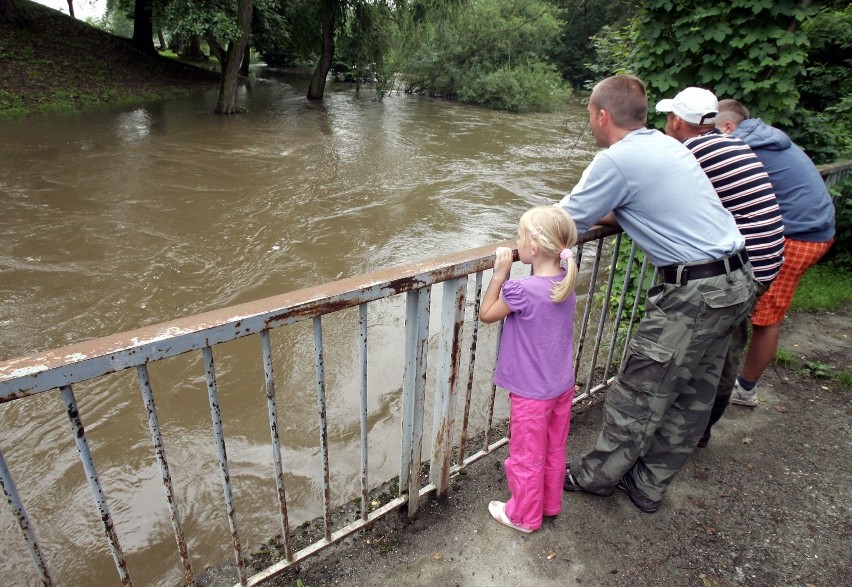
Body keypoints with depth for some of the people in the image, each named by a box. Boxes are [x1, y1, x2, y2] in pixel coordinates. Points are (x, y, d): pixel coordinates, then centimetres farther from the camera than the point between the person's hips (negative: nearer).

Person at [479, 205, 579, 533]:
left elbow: (486, 314, -12)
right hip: (563, 386, 7)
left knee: (527, 457, 15)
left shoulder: (523, 291, -28)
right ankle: (550, 504, 46)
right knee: (554, 450, 25)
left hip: (532, 393, -7)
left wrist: (500, 274, -14)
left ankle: (524, 516, 35)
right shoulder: (566, 280, -8)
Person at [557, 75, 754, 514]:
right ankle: (647, 485, 31)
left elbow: (564, 224, -9)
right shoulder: (666, 144, 13)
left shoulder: (616, 160, -14)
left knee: (638, 394, 6)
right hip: (737, 281, 9)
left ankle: (595, 475, 24)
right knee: (692, 395, 15)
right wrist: (597, 213, 13)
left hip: (694, 292, -9)